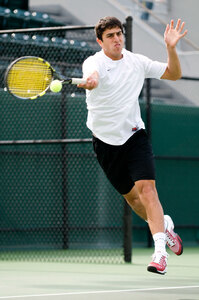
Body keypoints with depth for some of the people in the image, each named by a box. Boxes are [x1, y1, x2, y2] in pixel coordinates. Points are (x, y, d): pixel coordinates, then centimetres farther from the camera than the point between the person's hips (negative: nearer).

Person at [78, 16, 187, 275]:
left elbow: (174, 74, 9)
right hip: (105, 141, 0)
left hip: (134, 135, 0)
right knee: (130, 195, 12)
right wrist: (91, 80, -60)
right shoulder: (94, 62, -10)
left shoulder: (137, 62, 1)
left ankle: (160, 253, -24)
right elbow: (93, 75, -35)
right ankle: (165, 226, 39)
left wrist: (171, 47, -9)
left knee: (146, 188, -18)